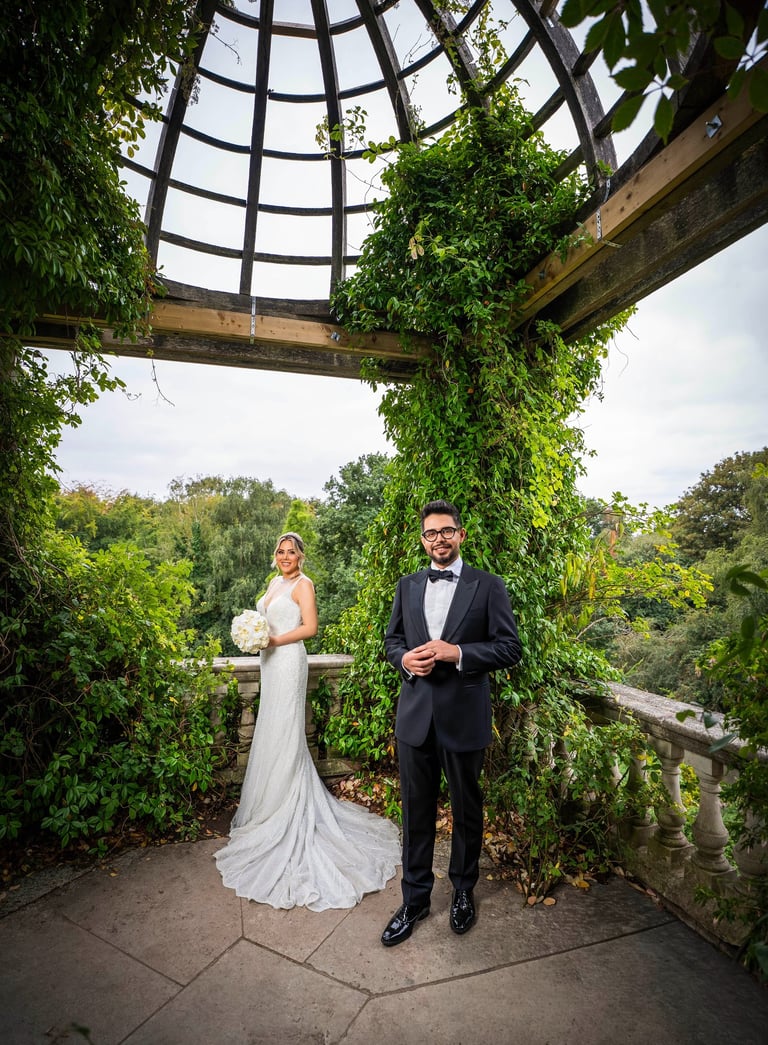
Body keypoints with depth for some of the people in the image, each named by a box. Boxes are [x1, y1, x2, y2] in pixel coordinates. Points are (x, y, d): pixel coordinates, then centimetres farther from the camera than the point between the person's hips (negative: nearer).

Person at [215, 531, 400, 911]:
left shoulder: (303, 584, -10)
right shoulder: (275, 582, 14)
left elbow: (309, 627, -17)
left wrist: (273, 640, -19)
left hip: (288, 662, -8)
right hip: (272, 662, 8)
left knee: (283, 731, -1)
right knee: (271, 730, 14)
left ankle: (287, 810, 13)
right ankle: (274, 802, 28)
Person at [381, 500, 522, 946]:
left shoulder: (488, 586, -6)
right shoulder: (407, 586, 6)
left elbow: (511, 648, -9)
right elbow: (392, 640, 13)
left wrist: (456, 652, -21)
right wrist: (405, 659, -10)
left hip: (465, 717, -2)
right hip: (415, 716, 3)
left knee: (467, 810, 18)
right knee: (417, 811, 16)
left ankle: (464, 891, 42)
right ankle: (415, 897, 36)